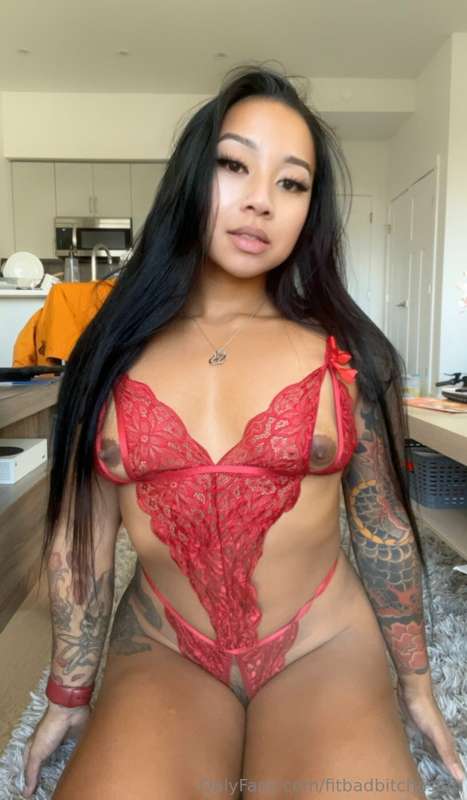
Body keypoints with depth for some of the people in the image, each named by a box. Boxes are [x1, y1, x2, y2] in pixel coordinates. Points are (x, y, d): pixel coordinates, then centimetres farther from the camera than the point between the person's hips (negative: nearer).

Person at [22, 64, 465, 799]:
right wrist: (70, 695, 9)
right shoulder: (113, 352, -3)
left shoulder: (347, 354, -5)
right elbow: (80, 533, 2)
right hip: (160, 653, 1)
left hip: (324, 648, 1)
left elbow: (383, 527, 1)